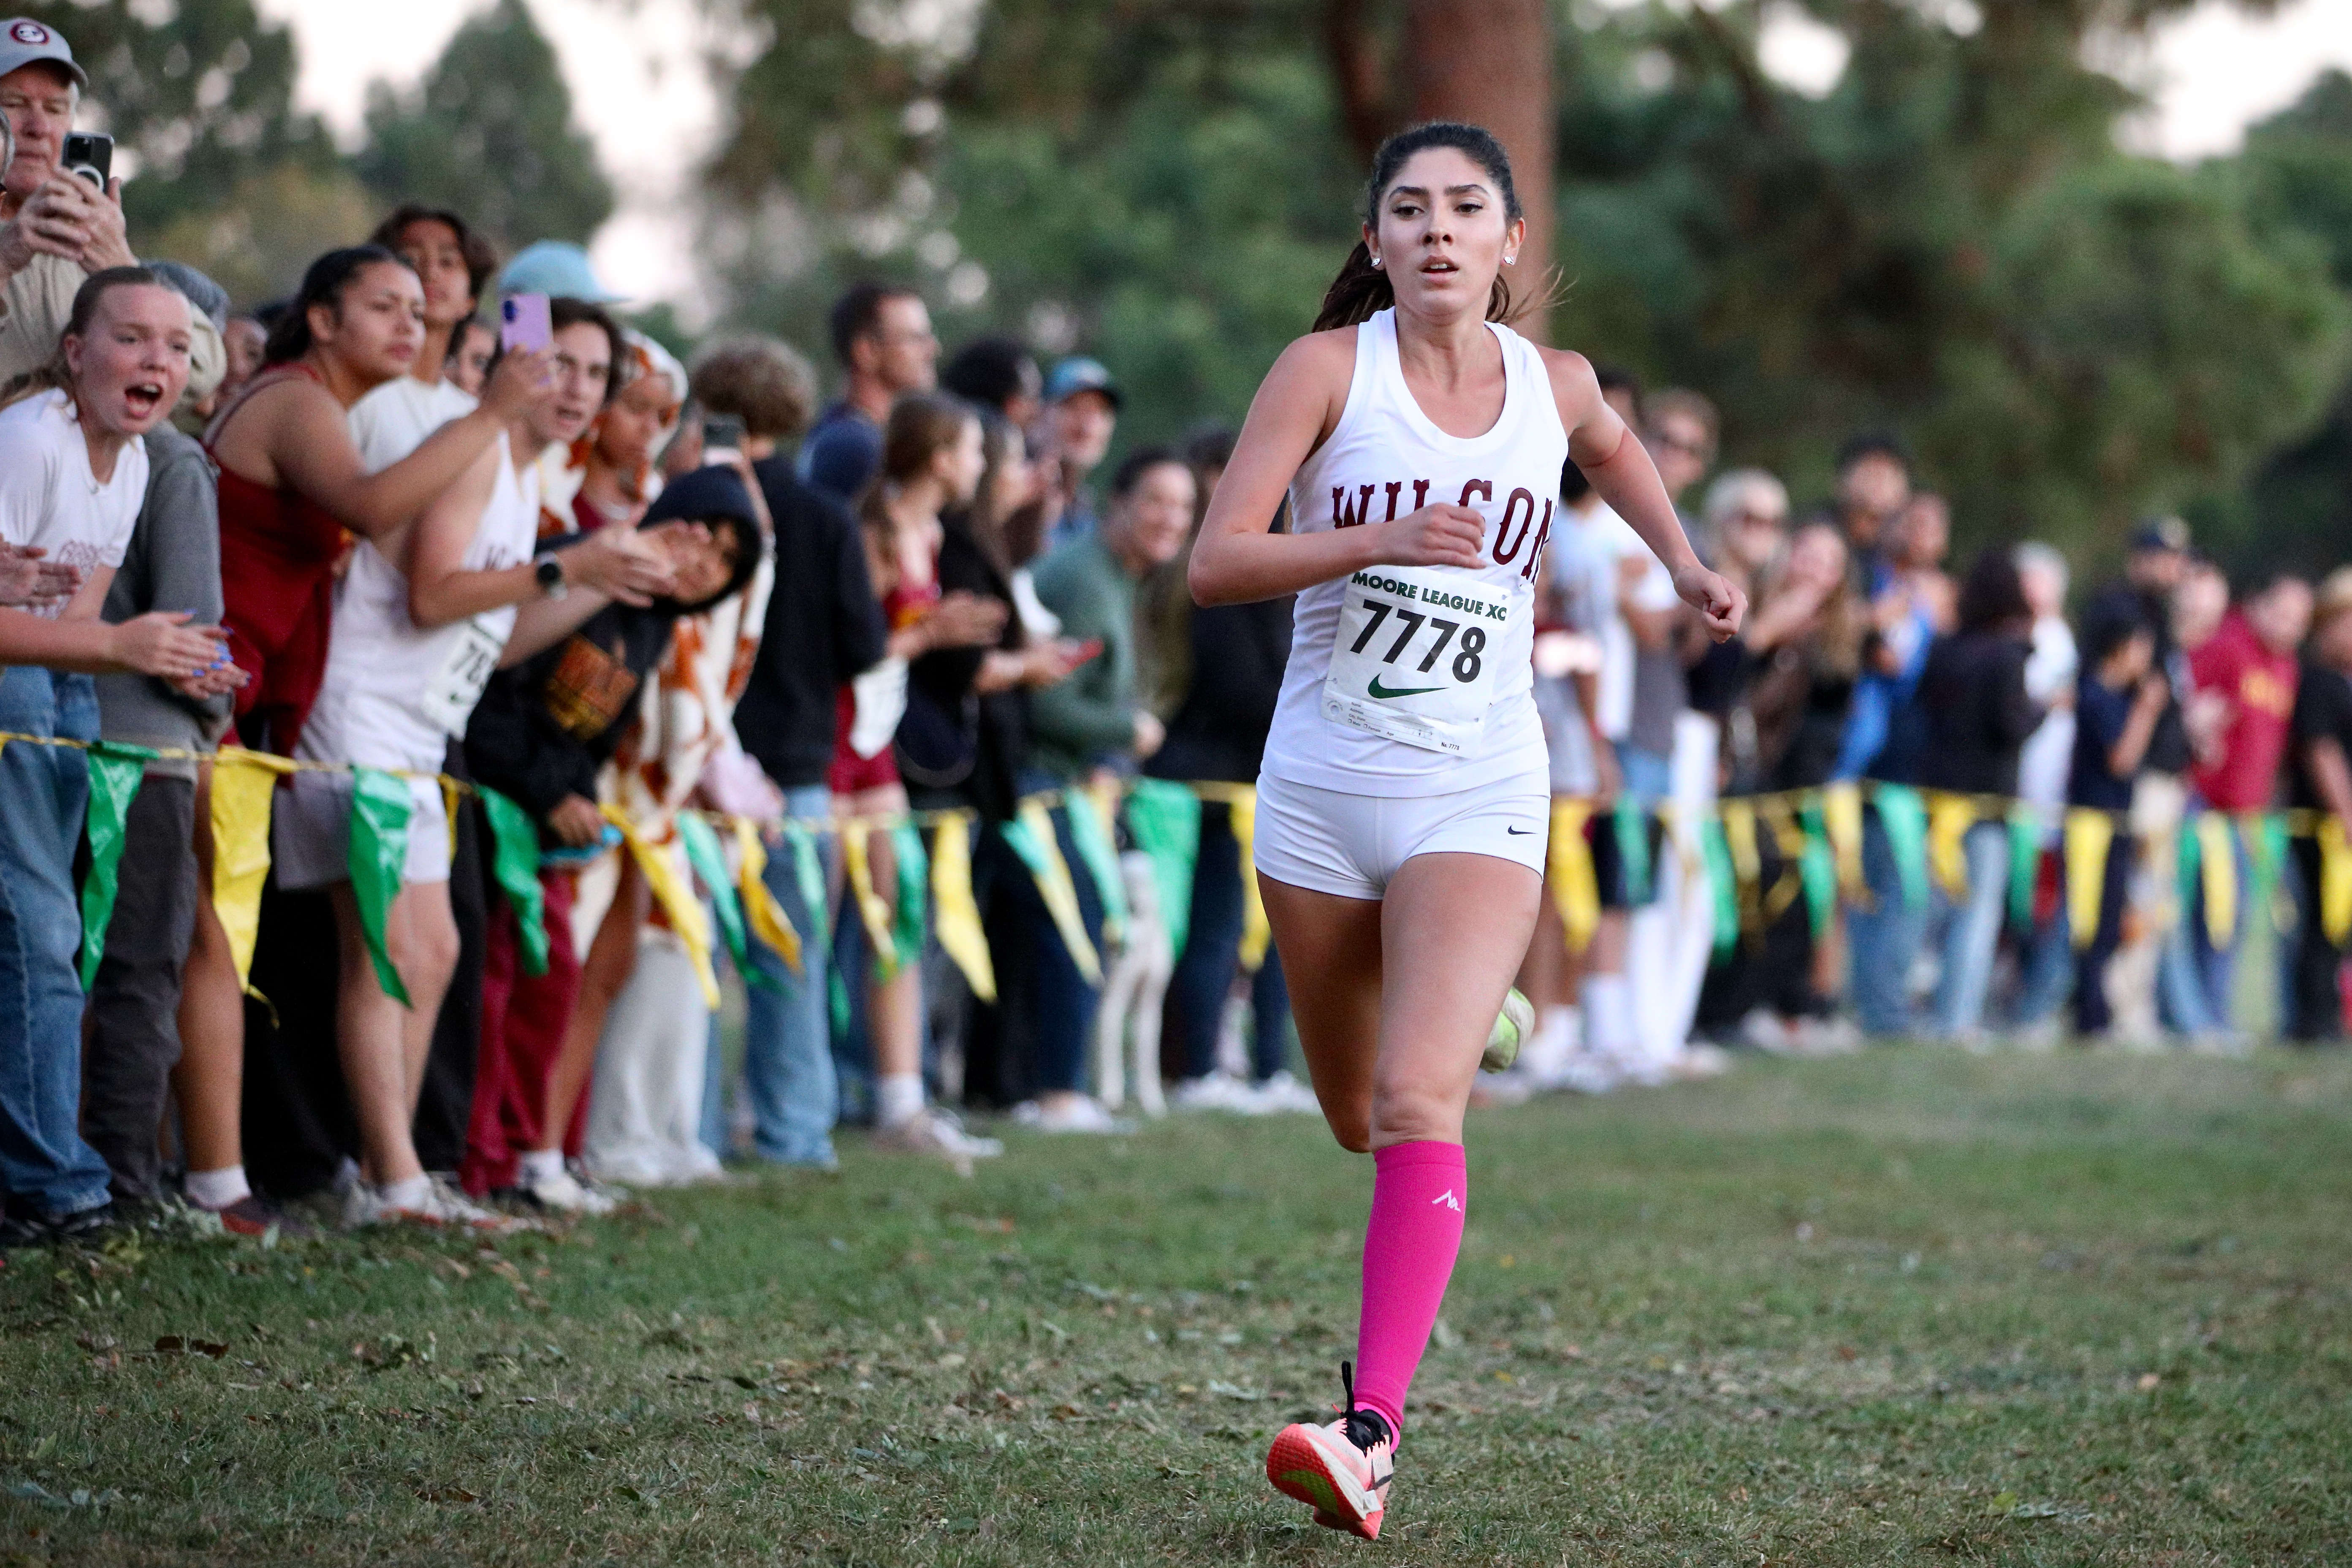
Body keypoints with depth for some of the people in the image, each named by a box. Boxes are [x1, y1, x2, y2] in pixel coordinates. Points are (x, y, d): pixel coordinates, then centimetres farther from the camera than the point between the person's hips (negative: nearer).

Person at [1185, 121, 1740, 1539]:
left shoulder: (1553, 384, 3)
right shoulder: (1329, 368, -6)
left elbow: (1612, 446, 29)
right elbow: (1214, 563, -14)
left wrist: (1684, 563, 17)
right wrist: (1380, 540, -26)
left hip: (1478, 798, -1)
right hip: (1321, 789, 1)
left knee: (1419, 1103, -20)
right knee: (1357, 1119, 14)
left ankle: (1370, 1434, -26)